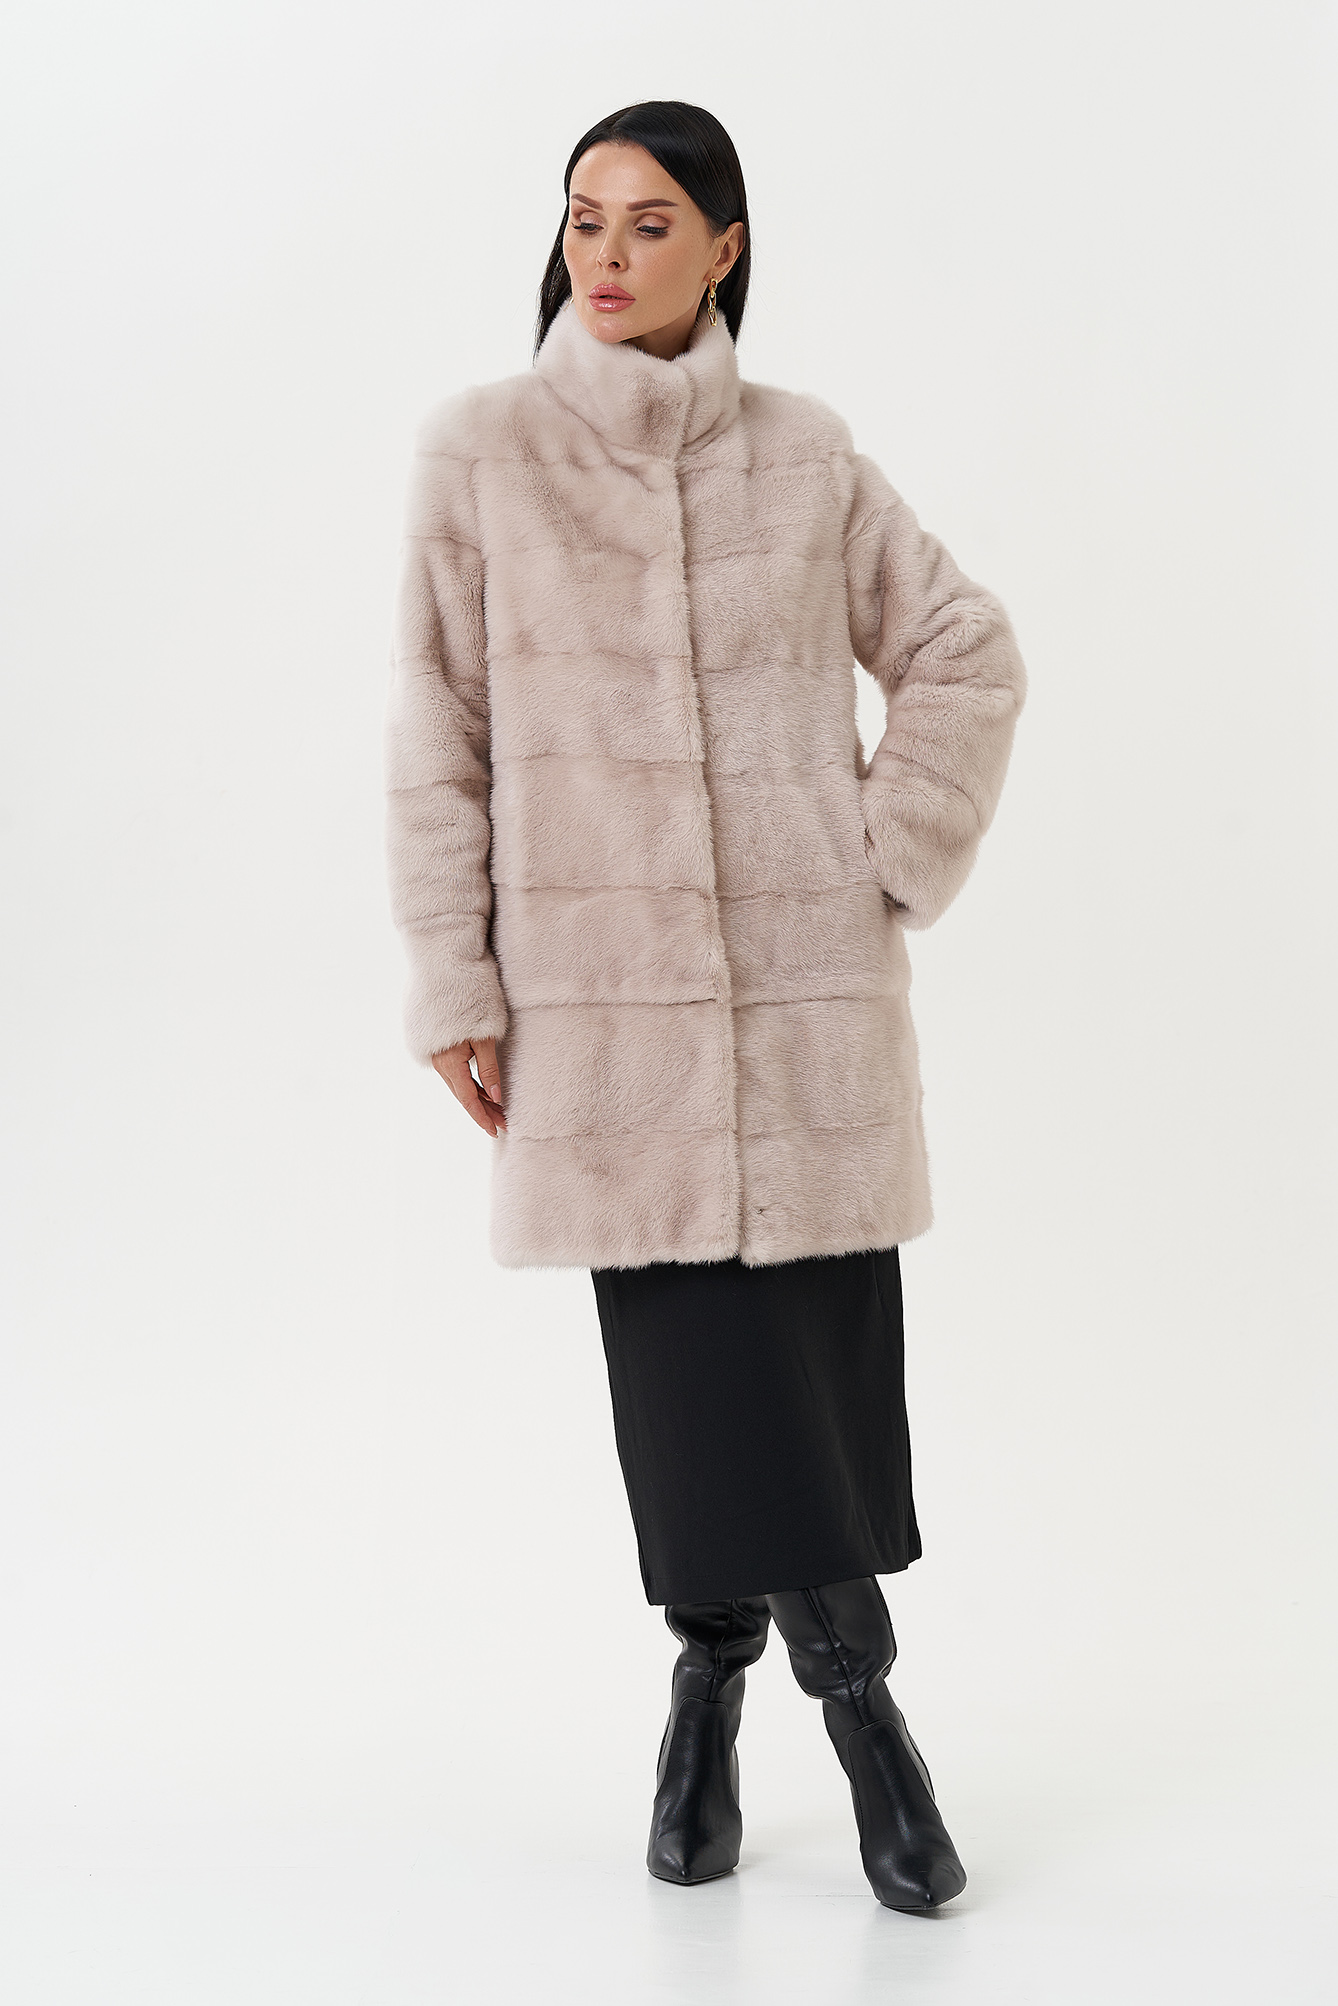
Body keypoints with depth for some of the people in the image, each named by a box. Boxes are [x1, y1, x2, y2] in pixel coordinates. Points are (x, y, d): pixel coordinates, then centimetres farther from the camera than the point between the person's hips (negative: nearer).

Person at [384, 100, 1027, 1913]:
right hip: (602, 980, -1)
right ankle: (858, 1696, 16)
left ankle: (719, 1678, 23)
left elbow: (966, 654, 13)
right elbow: (439, 730, 1)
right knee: (686, 1343, -2)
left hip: (810, 965, 2)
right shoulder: (482, 453, 2)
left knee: (827, 1336, 2)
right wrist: (453, 980, -2)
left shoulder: (807, 455, 6)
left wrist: (898, 855, 2)